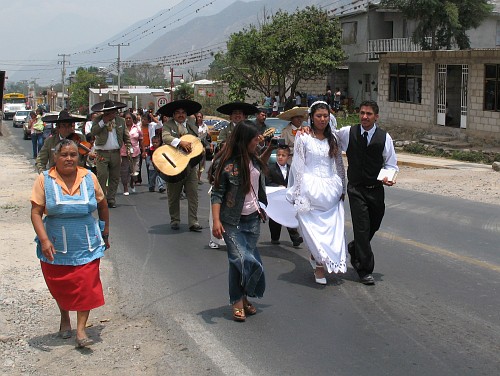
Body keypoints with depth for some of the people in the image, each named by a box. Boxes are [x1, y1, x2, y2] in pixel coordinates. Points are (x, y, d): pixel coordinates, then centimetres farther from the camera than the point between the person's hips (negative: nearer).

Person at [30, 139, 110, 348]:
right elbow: (36, 212, -9)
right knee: (59, 286, 12)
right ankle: (65, 317, 40)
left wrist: (105, 233, 16)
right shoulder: (45, 180, -6)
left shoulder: (89, 178, 0)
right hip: (56, 245, 0)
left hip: (86, 244, 0)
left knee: (86, 286, -5)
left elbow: (102, 205, 12)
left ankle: (81, 330, 2)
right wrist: (44, 240, -21)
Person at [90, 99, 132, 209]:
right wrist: (103, 121, -20)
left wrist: (129, 148, 3)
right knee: (102, 176, -11)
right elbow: (93, 132, -16)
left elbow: (126, 136, 15)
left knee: (115, 177, 6)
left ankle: (111, 199, 15)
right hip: (102, 153, -3)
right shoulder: (98, 120, 1)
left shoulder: (121, 121, 9)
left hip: (116, 153, 3)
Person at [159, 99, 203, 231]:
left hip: (190, 165, 3)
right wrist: (181, 142, -32)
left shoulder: (192, 126, 12)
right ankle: (174, 221, 22)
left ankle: (193, 222, 2)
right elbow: (165, 137, -20)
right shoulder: (168, 125, -1)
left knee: (193, 194, -2)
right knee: (173, 196, 8)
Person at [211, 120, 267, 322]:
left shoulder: (254, 160, 10)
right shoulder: (226, 163, -12)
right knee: (240, 258, -12)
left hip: (253, 219, 6)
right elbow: (217, 194, -13)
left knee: (249, 258, 3)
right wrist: (216, 220, -19)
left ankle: (243, 297, 17)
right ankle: (237, 301, 2)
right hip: (233, 222, -6)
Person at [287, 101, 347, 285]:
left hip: (330, 190, 4)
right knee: (313, 227, -3)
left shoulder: (332, 138, 10)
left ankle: (318, 258, 20)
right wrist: (298, 193, -6)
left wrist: (342, 189, 15)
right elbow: (297, 166, -4)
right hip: (311, 188, -4)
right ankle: (320, 264, 9)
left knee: (332, 228, 3)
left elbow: (339, 164, 16)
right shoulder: (303, 138, -3)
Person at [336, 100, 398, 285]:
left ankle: (354, 249, 45)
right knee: (362, 227, -9)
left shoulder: (384, 137, -1)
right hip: (356, 188, -2)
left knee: (373, 226, 16)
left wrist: (388, 177, -16)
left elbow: (391, 164, 4)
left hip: (376, 189, 2)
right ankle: (365, 270, 0)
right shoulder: (347, 133, -2)